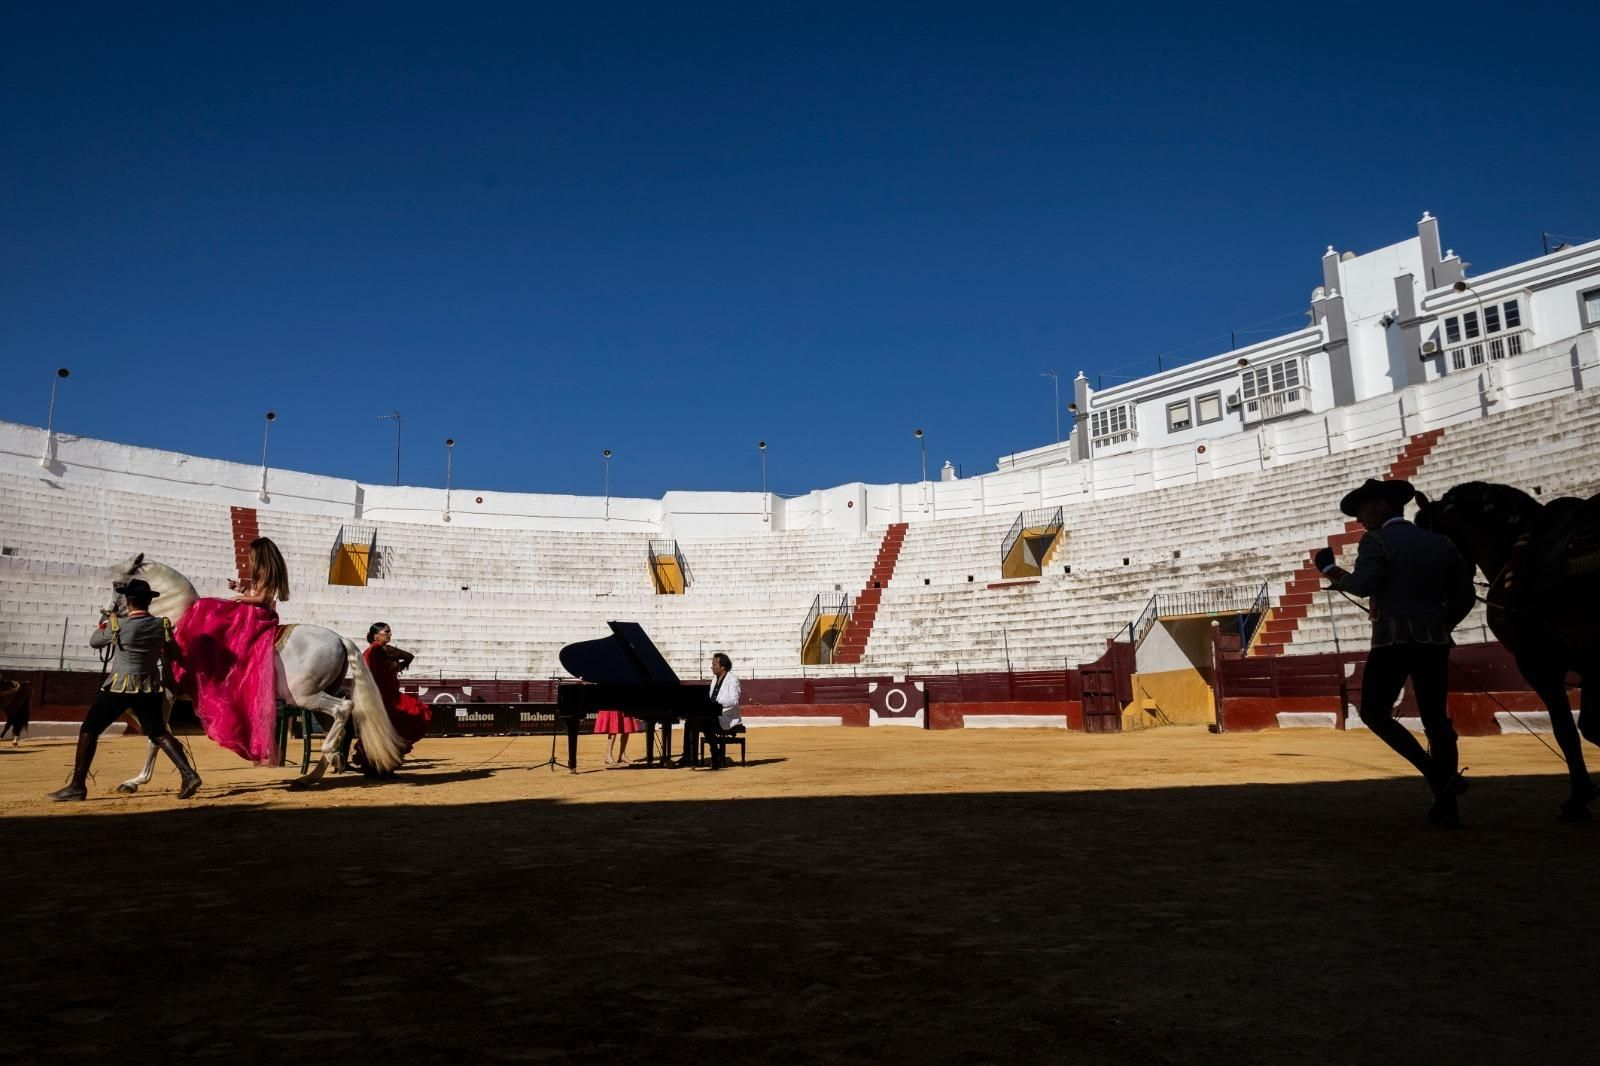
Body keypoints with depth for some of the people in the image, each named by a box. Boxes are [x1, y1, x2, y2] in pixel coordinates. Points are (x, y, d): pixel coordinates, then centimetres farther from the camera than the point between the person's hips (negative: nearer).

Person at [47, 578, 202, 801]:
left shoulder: (117, 625, -10)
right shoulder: (162, 625, -2)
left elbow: (94, 642, 10)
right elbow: (170, 655, 10)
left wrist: (104, 624, 26)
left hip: (119, 687, -4)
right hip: (150, 689, 4)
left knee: (89, 731, 9)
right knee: (159, 734, 10)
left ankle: (77, 786, 8)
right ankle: (188, 775, -6)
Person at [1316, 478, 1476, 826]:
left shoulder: (1376, 542, -5)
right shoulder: (1440, 543, 13)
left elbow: (1362, 585, -20)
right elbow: (1463, 597, 13)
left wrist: (1336, 574, -2)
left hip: (1392, 640, -6)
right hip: (1434, 641, 6)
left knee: (1374, 712, 7)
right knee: (1436, 719, 8)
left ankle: (1438, 774, -6)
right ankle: (1446, 805, 7)